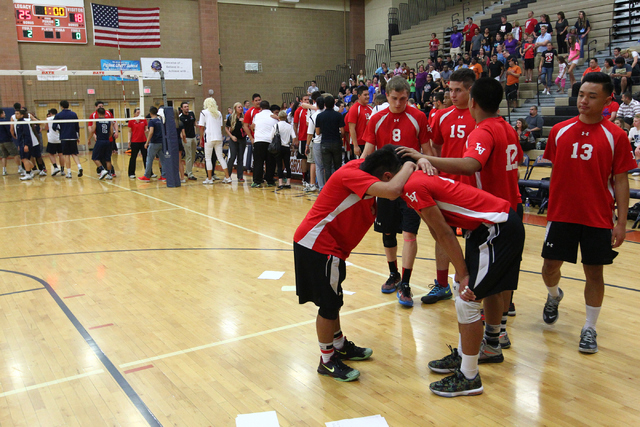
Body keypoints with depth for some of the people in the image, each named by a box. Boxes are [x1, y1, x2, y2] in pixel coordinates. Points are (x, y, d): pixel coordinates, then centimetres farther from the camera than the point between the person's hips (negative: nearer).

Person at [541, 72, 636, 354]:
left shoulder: (616, 136, -5)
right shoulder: (560, 131, 1)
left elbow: (620, 180, -3)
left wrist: (621, 222, -6)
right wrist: (553, 207, 10)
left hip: (598, 218, -2)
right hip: (561, 214, 2)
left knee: (594, 272, 6)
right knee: (550, 266, 7)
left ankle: (589, 328, 22)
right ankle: (554, 296, 41)